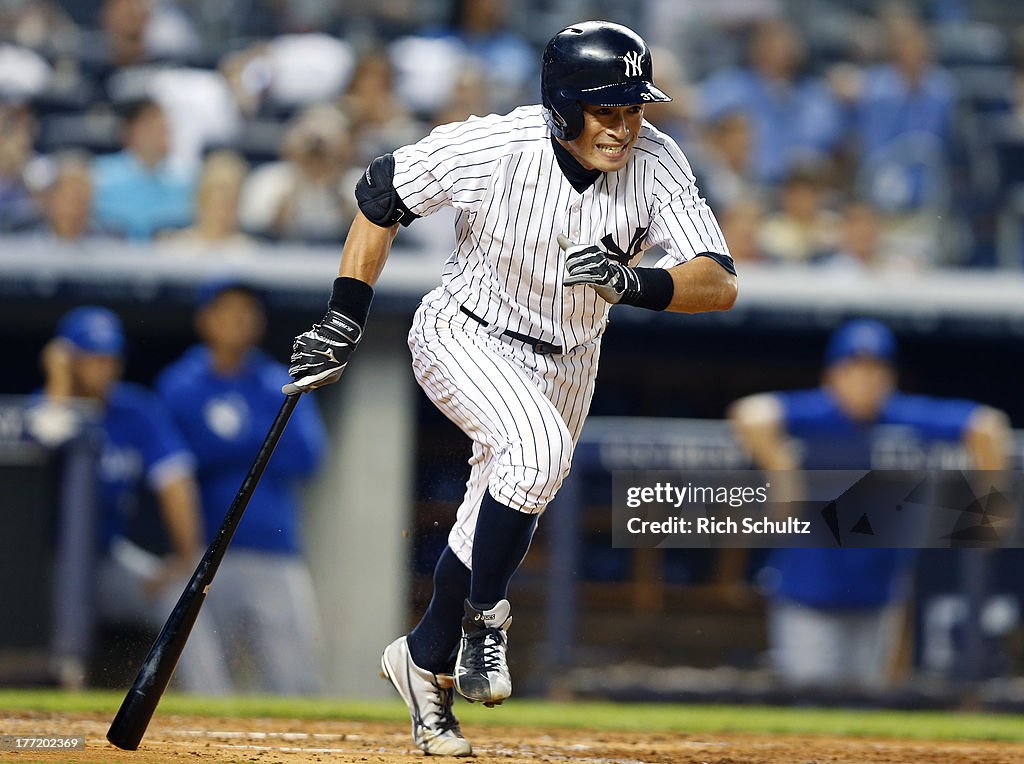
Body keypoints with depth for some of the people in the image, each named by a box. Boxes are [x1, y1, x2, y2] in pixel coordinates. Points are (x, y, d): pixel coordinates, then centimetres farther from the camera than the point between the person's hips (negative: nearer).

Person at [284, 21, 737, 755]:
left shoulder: (656, 163, -21)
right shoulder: (492, 148, -28)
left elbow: (719, 283, -26)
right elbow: (382, 191, -12)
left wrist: (632, 283, -45)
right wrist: (345, 319, -11)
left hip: (565, 361, 4)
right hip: (465, 338, -4)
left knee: (500, 530, 11)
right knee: (538, 445, -32)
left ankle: (426, 660, 34)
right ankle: (483, 614, -13)